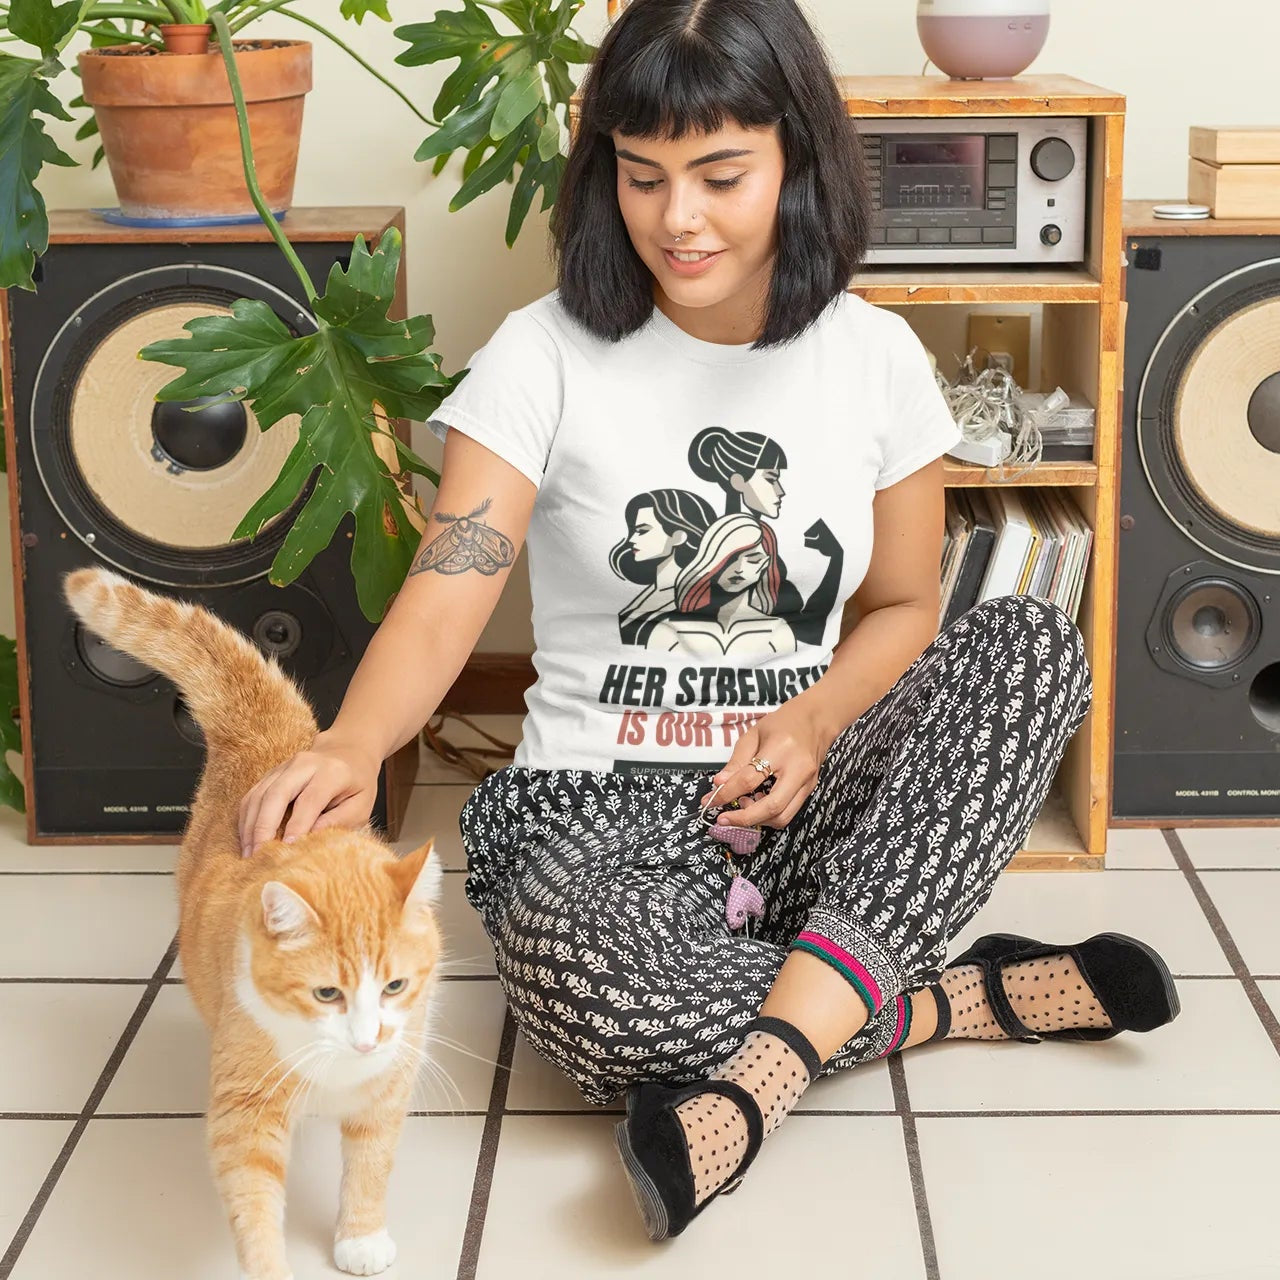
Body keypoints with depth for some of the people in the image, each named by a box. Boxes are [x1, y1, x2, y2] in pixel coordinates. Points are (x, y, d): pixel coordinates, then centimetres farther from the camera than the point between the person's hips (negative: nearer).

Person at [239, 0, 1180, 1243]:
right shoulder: (546, 357, -6)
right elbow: (443, 598, -17)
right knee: (580, 984, -39)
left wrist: (815, 721, -11)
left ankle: (762, 1068, -32)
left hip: (807, 806, 4)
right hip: (606, 812, -3)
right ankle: (958, 998, -15)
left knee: (1031, 640, -23)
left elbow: (902, 604, 12)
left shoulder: (875, 357, 3)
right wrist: (349, 745, -40)